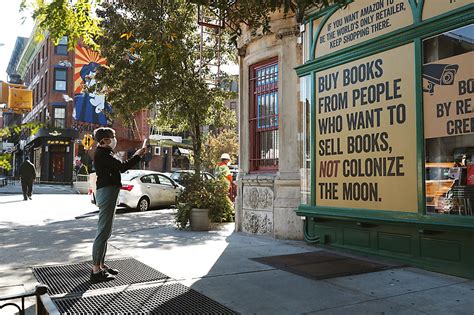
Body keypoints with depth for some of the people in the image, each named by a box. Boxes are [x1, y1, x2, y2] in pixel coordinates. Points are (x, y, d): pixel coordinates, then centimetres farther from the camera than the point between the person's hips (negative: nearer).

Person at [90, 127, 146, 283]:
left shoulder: (104, 153, 18)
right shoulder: (102, 153, -15)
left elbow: (119, 166, 18)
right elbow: (122, 166, -21)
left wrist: (136, 156, 12)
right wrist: (138, 155, -11)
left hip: (108, 192, 11)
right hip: (106, 192, -11)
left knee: (106, 231, 15)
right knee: (103, 231, -9)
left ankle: (101, 265, 23)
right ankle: (96, 270, -6)